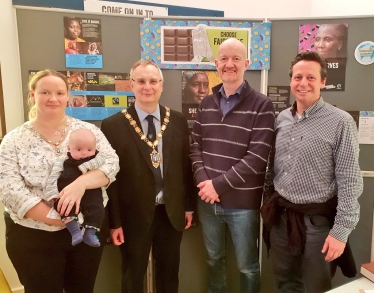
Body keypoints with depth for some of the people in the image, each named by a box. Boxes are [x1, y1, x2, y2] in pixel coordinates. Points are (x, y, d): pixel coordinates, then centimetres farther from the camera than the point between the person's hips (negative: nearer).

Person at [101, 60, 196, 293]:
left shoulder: (178, 121, 0)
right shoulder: (113, 125, -9)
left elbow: (186, 165, 5)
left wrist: (189, 205, 6)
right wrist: (114, 221, -7)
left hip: (171, 213, 3)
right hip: (134, 216, -2)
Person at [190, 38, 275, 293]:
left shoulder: (261, 105, -8)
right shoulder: (206, 104, 7)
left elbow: (258, 156, -15)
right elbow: (196, 145, 6)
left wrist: (219, 185, -17)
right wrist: (203, 180, -11)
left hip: (243, 202, -4)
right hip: (208, 199, 5)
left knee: (247, 266, 15)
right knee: (214, 259, 23)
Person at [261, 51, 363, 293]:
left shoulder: (341, 122, -13)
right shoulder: (282, 118, 4)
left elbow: (350, 181, -14)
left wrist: (341, 231, -15)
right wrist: (268, 201, 12)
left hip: (317, 220, -5)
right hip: (279, 216, 5)